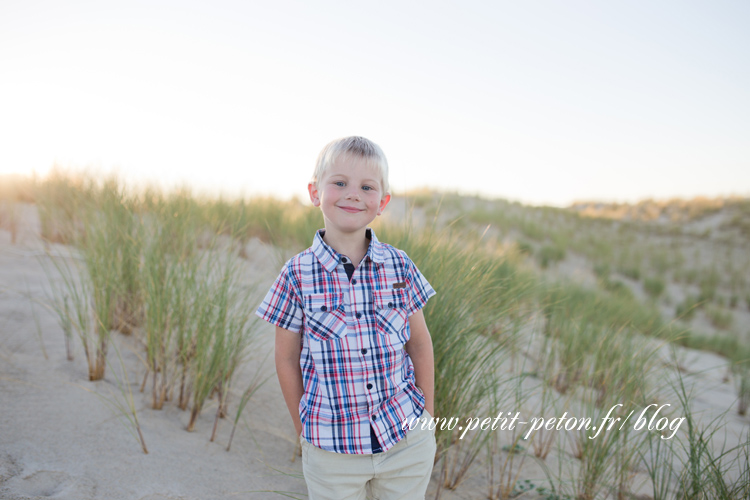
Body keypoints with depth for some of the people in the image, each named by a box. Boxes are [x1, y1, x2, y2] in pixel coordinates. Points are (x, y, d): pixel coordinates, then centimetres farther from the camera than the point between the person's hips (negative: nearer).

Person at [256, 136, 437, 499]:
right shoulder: (297, 276, -9)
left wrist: (428, 421, 7)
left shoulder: (399, 267, -5)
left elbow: (420, 344, 4)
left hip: (406, 442, 2)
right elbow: (287, 360, 0)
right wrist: (306, 432, 5)